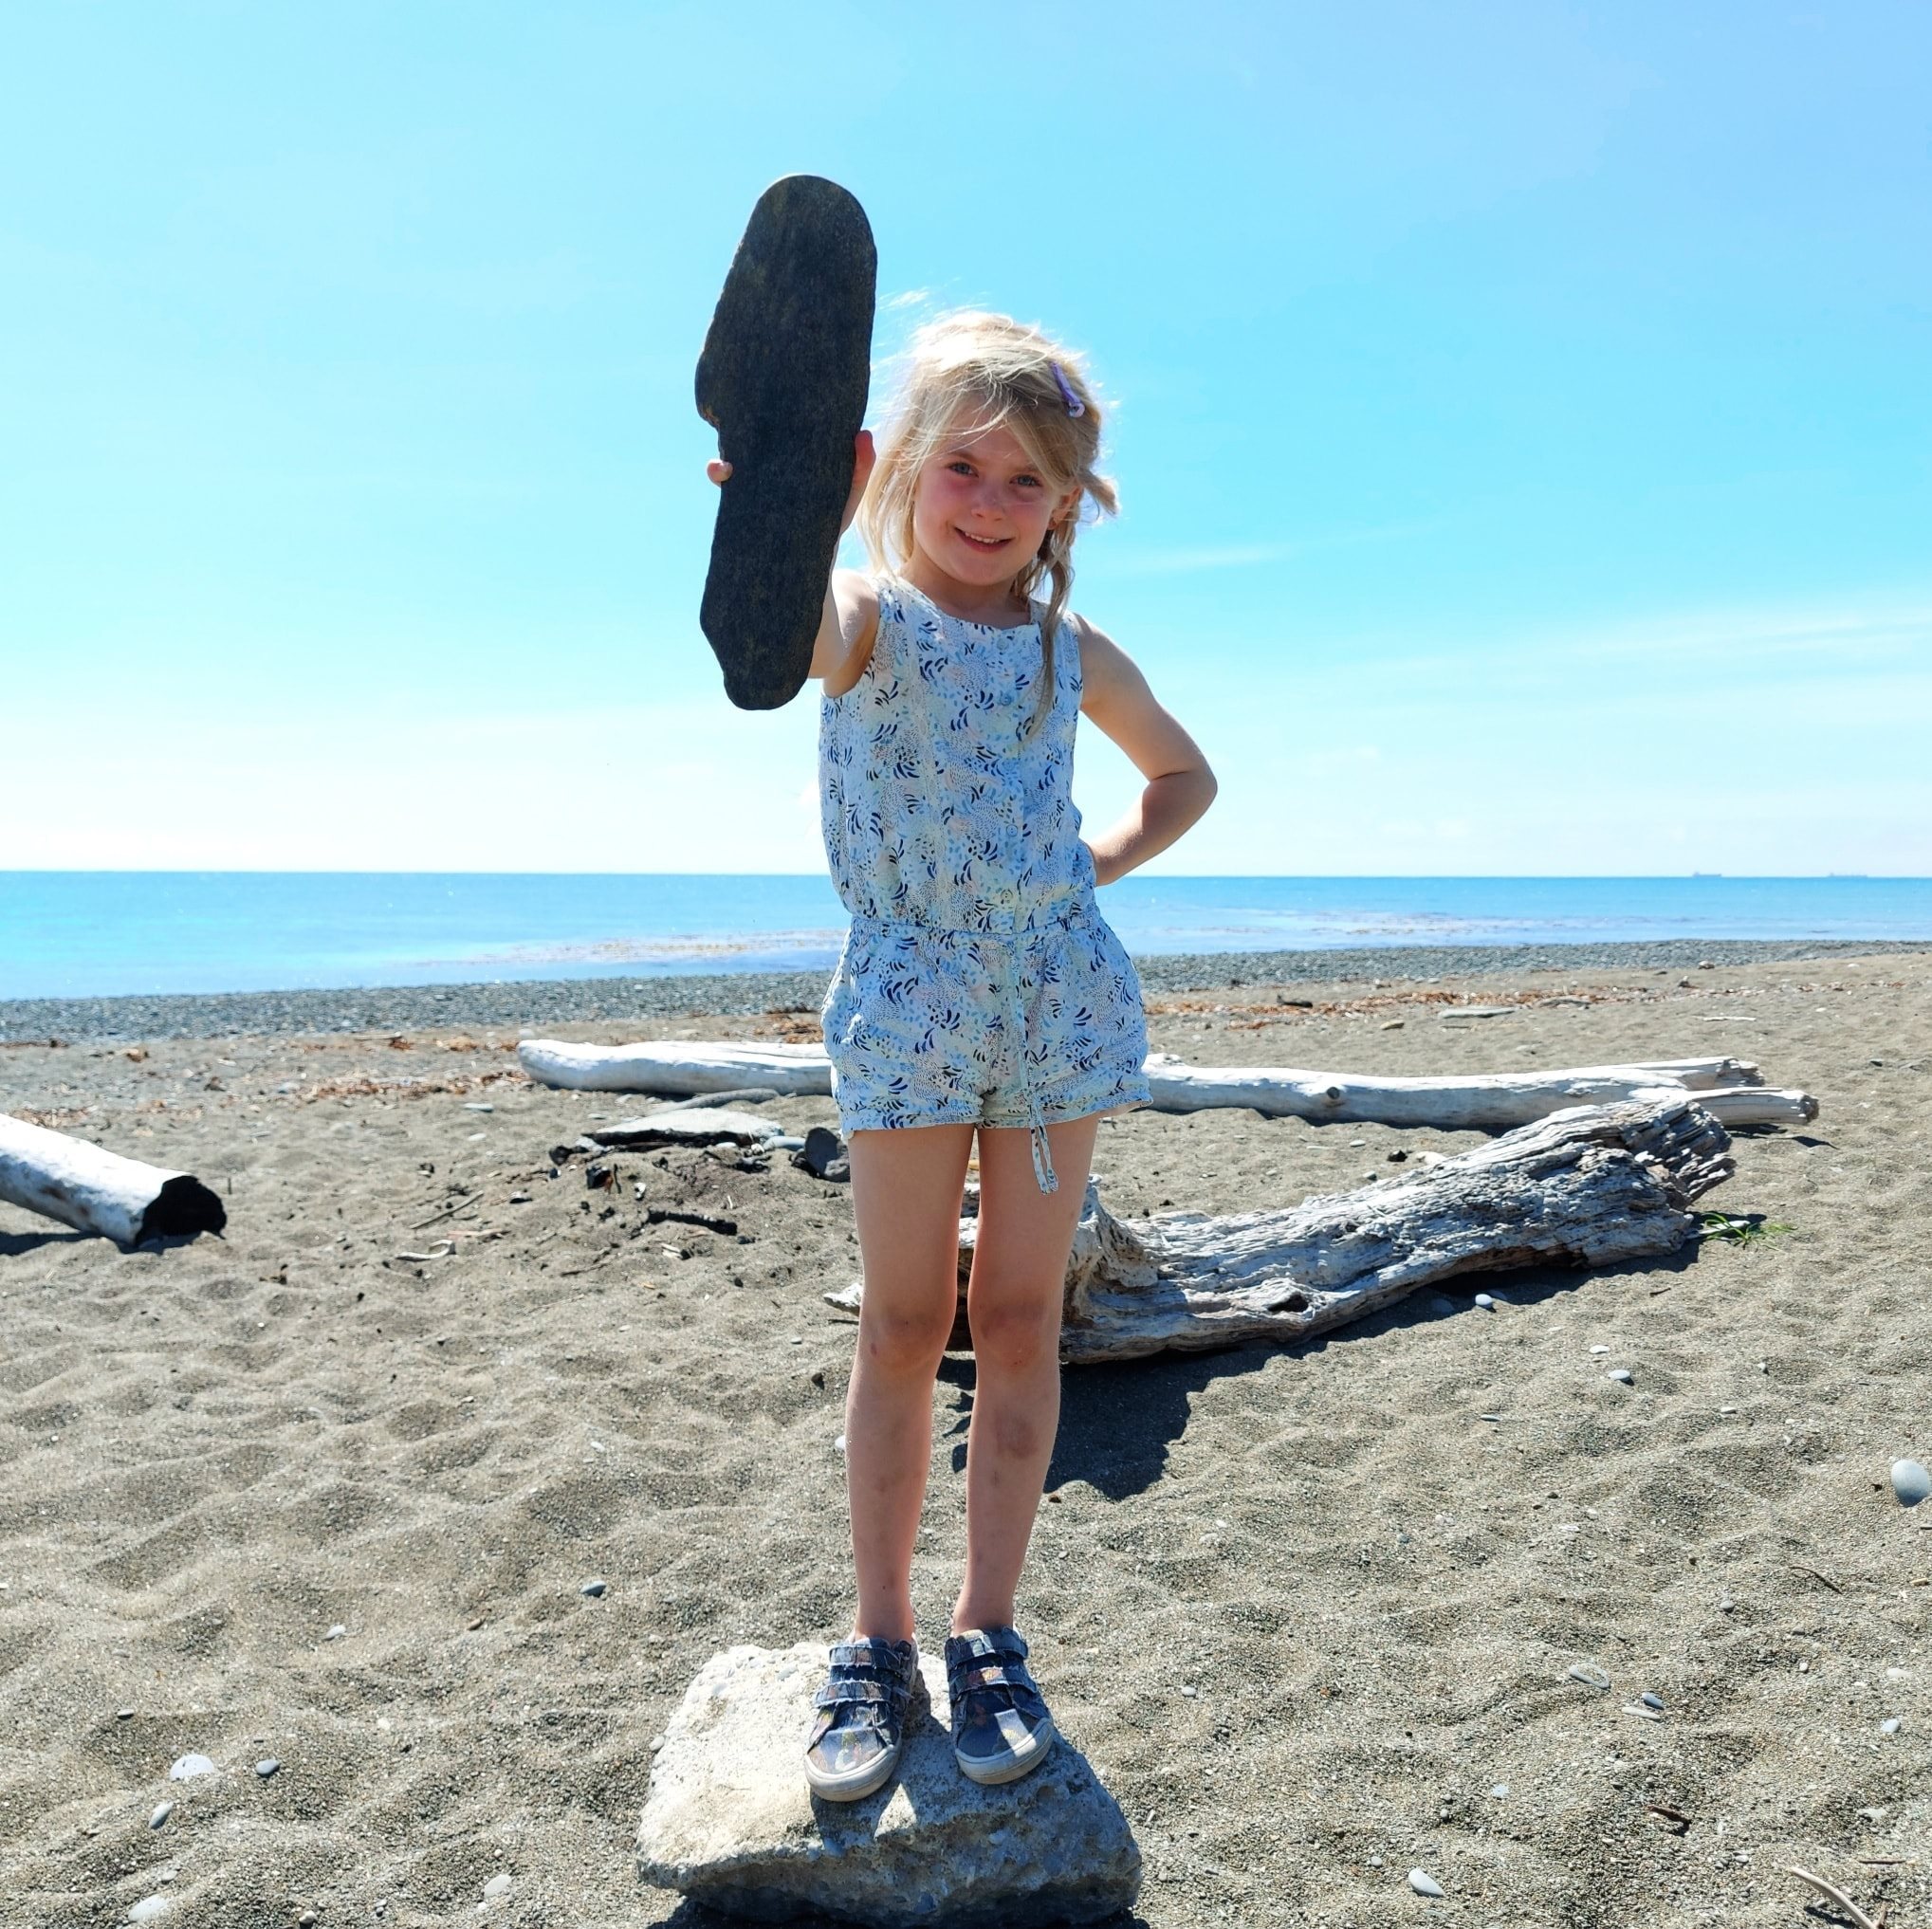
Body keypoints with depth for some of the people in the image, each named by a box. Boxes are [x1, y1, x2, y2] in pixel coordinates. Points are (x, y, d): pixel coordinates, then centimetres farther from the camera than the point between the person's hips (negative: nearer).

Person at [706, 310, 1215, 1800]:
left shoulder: (1075, 655, 9)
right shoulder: (872, 619, -2)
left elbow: (1184, 776, 25)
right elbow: (802, 634, -30)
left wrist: (1101, 862, 6)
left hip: (1057, 1000, 3)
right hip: (905, 998, -2)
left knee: (1021, 1320, 7)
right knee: (903, 1324, 4)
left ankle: (990, 1637, 21)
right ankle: (880, 1644, 19)